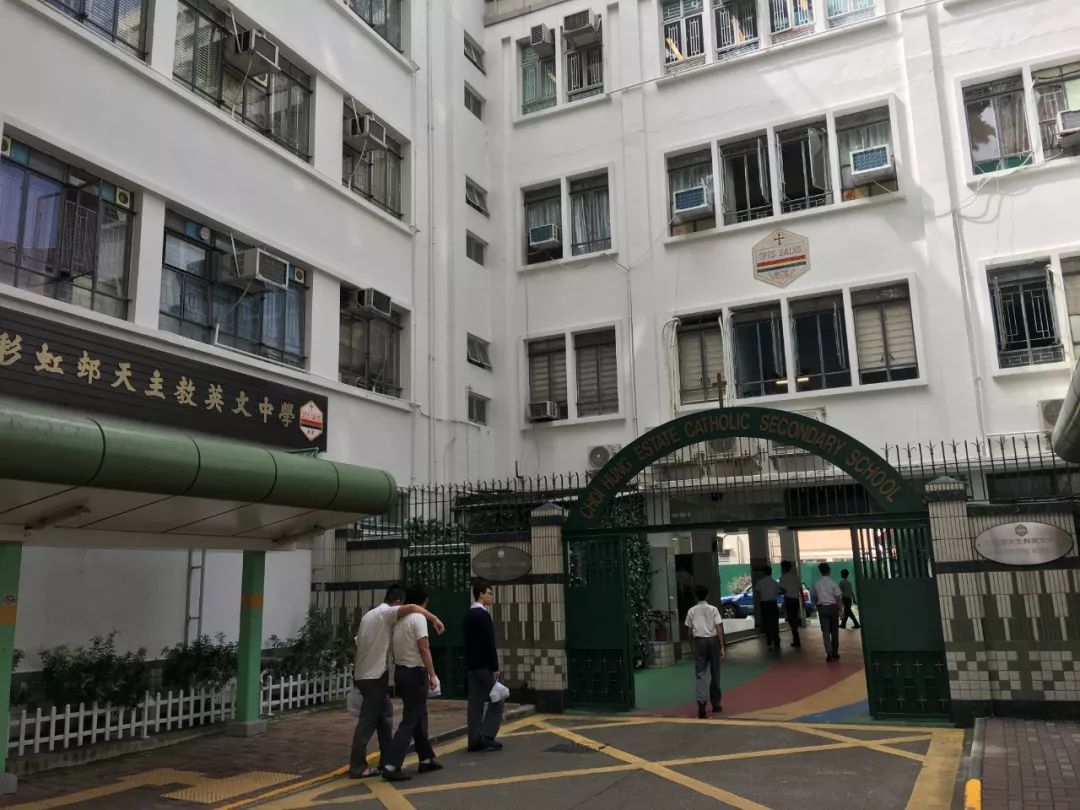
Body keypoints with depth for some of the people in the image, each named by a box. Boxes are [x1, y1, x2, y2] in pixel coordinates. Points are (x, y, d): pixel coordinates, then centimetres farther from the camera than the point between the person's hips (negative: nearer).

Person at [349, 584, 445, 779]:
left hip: (363, 674, 10)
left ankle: (386, 760, 20)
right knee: (368, 721, -4)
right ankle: (357, 767, 0)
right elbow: (411, 608, -29)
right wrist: (434, 619, -23)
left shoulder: (369, 615, 17)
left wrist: (355, 672, 21)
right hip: (375, 676, -10)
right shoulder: (386, 613, -10)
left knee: (385, 713, 16)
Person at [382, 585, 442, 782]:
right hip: (415, 673, -9)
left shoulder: (398, 618, 10)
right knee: (410, 720, -6)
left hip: (401, 670, 9)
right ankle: (391, 766, -9)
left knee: (420, 716, 18)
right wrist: (432, 675, -19)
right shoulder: (418, 617, -15)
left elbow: (395, 647, 14)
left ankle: (426, 759, 26)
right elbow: (423, 648, -21)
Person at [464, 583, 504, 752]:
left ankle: (475, 740, 7)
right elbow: (489, 643, -18)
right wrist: (495, 667, -15)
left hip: (471, 665, 9)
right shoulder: (483, 615, -15)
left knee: (475, 702, 7)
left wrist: (469, 664, 20)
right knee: (496, 701, -1)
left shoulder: (468, 615, 14)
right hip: (484, 665, -9)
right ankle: (487, 736, -6)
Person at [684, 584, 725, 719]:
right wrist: (722, 647, -3)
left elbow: (690, 631, 7)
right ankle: (715, 703, 21)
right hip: (713, 641, 0)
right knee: (714, 673, 12)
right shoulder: (713, 609, 0)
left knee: (700, 673, -1)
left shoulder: (691, 611, 4)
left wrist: (692, 643, 22)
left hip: (699, 641, 0)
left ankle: (701, 702, -18)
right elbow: (719, 629, -6)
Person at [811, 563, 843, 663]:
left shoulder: (816, 584, 1)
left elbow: (814, 598, 10)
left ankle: (829, 654, -10)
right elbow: (837, 598, -9)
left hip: (822, 607, 2)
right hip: (832, 607, -2)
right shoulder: (833, 583, -9)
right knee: (834, 631, 11)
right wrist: (839, 610, -3)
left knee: (825, 631, 1)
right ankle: (835, 653, 18)